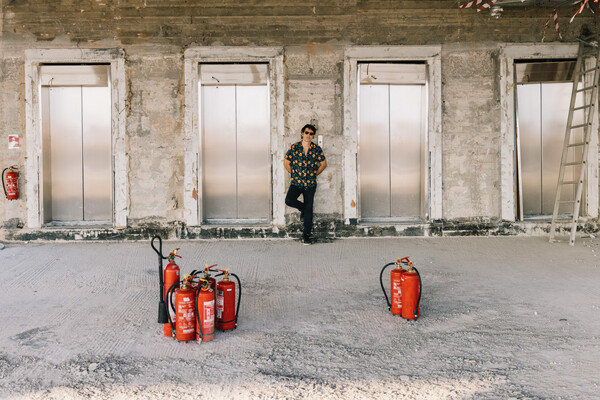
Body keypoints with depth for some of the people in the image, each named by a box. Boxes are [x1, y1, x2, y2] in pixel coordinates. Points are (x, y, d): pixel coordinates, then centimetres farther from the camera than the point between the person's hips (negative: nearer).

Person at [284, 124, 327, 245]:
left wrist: (314, 174, 6)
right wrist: (294, 174, 6)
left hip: (310, 184, 0)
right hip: (296, 182, 0)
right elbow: (286, 163, 7)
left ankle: (306, 235, 12)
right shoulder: (295, 147, 0)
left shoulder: (317, 149, 2)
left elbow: (323, 164, 11)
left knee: (309, 210, 0)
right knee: (289, 200, -23)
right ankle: (302, 208, 12)